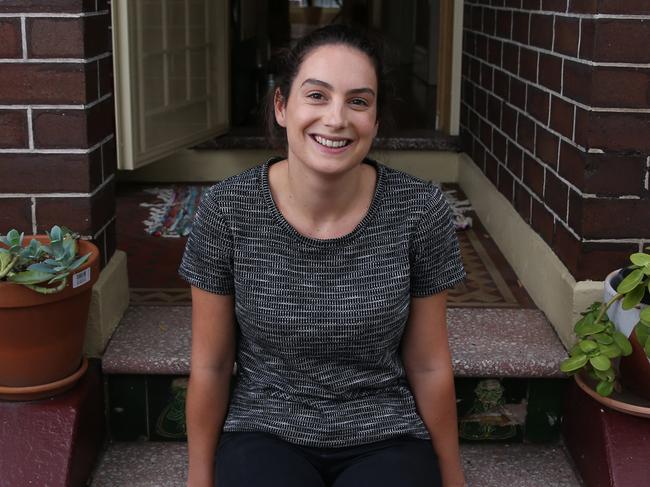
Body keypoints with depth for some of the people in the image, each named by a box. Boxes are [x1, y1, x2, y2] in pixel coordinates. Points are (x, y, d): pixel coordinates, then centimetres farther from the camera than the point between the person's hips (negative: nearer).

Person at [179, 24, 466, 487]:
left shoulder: (420, 210, -13)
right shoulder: (226, 209, -13)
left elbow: (429, 364, -1)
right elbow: (210, 364, -2)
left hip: (385, 440, 1)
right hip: (264, 436, 0)